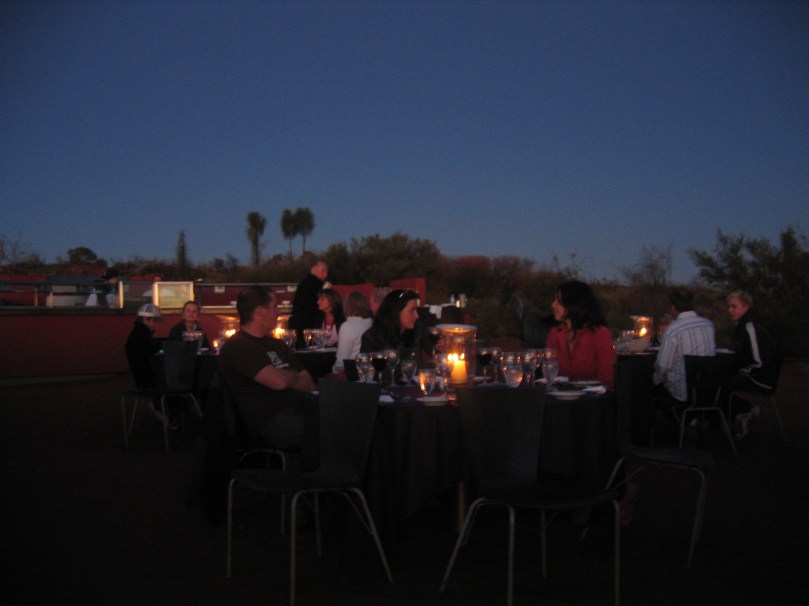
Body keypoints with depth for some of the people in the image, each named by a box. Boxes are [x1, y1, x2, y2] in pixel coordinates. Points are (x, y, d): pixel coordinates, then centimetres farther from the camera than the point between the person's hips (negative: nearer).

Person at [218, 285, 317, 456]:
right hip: (269, 422, -8)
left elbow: (308, 383, 17)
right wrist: (294, 376, 5)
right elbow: (279, 381, -16)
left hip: (298, 408, 8)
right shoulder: (236, 347, -4)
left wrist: (287, 381, -4)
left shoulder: (276, 344, 22)